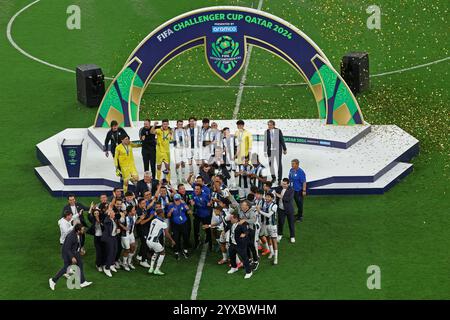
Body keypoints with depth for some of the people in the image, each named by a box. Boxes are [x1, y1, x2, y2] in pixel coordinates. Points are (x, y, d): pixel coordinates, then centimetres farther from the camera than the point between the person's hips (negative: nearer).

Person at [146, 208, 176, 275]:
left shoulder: (153, 221, 10)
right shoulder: (163, 224, -11)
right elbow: (167, 234, -4)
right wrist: (172, 241, 13)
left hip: (148, 240, 7)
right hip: (154, 241, -7)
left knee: (156, 252, 29)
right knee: (162, 253, 14)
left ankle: (151, 268, 25)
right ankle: (157, 270, 11)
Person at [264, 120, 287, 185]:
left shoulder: (278, 131, -6)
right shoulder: (266, 132, -3)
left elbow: (282, 140, 0)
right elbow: (265, 142, -2)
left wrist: (284, 149, 4)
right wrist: (265, 151, -5)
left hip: (277, 150, -2)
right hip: (270, 150, 2)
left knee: (279, 164, 1)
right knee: (271, 164, 9)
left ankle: (279, 179, 10)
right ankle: (273, 177, 28)